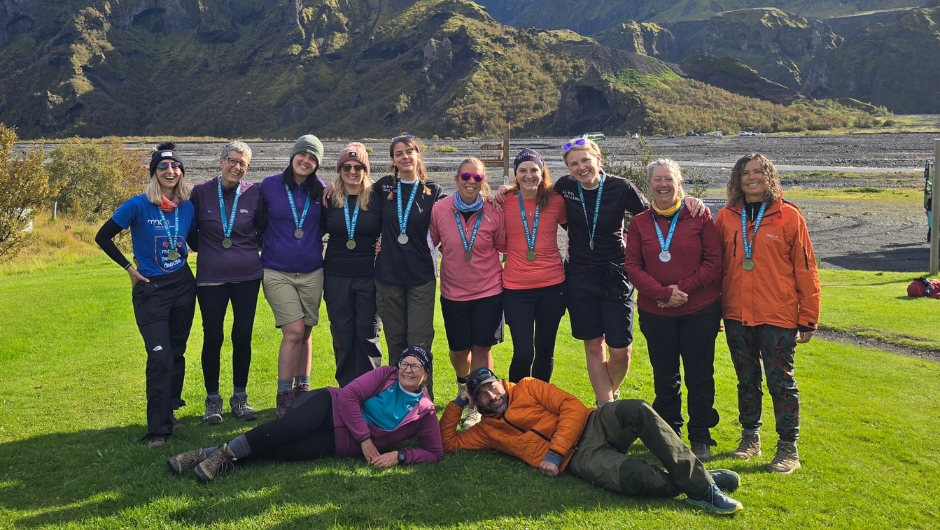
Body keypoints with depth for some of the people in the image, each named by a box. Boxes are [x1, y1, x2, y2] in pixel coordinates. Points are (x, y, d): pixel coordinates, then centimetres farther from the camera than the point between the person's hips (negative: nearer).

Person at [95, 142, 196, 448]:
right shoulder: (139, 205, -12)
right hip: (150, 288, -4)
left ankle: (169, 413, 26)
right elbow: (103, 237, -5)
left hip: (183, 285, 5)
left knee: (177, 353, 11)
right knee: (160, 357, -11)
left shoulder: (188, 207, 0)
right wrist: (129, 268, -4)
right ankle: (158, 429, -5)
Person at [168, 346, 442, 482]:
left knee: (276, 451, -21)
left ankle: (212, 456, -17)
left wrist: (400, 455, -15)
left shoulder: (425, 413, 1)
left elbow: (434, 451, 3)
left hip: (335, 443, 0)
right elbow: (349, 395, -9)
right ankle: (225, 453, -24)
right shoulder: (385, 375, -2)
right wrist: (365, 438, -16)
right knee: (291, 426, -34)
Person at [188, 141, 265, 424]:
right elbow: (191, 230, 11)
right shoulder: (201, 192, -2)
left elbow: (264, 229, 12)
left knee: (243, 336, 5)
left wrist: (249, 251, 7)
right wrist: (208, 251, 9)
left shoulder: (254, 193, -1)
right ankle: (212, 399, 18)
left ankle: (239, 397, 21)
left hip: (247, 276, 1)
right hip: (211, 277, -1)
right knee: (213, 337, 2)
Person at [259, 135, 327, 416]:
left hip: (311, 272, 3)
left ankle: (302, 390, 24)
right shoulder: (270, 185, -1)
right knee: (294, 331, -12)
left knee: (304, 333, 9)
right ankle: (283, 396, -1)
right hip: (277, 272, -2)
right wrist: (256, 255, 8)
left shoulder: (321, 190, 3)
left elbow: (326, 226, 16)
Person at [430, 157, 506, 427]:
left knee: (482, 348, 0)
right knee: (459, 349, 13)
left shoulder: (494, 212, -8)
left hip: (489, 290, -1)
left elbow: (503, 246, 4)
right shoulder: (439, 210, -7)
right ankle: (463, 384, 46)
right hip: (453, 291, 1)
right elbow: (429, 243, 6)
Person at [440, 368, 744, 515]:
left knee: (637, 410, -33)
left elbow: (573, 407, 4)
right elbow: (448, 442, 19)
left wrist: (555, 451, -8)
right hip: (577, 459, -1)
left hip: (593, 426, 1)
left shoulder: (527, 388, 16)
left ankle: (695, 476, -26)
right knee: (635, 478, -34)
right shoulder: (487, 431, 21)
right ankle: (698, 486, -14)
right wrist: (458, 403, 12)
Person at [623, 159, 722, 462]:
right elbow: (632, 266, -1)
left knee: (699, 377, 4)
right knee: (665, 377, 11)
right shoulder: (640, 223, 5)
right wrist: (664, 293, -14)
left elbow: (714, 261, -3)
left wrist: (683, 288, -14)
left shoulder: (700, 217, 0)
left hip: (700, 311, -1)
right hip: (655, 313, 2)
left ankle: (700, 438, 18)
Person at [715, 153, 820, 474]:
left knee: (780, 380, 2)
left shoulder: (788, 216, -4)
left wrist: (808, 318, -4)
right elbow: (717, 265, 10)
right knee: (746, 379, 14)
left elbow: (805, 269, -3)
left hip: (778, 315, -3)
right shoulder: (727, 217, 5)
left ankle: (788, 448, 14)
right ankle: (750, 437, 28)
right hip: (736, 315, 3)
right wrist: (714, 309, 8)